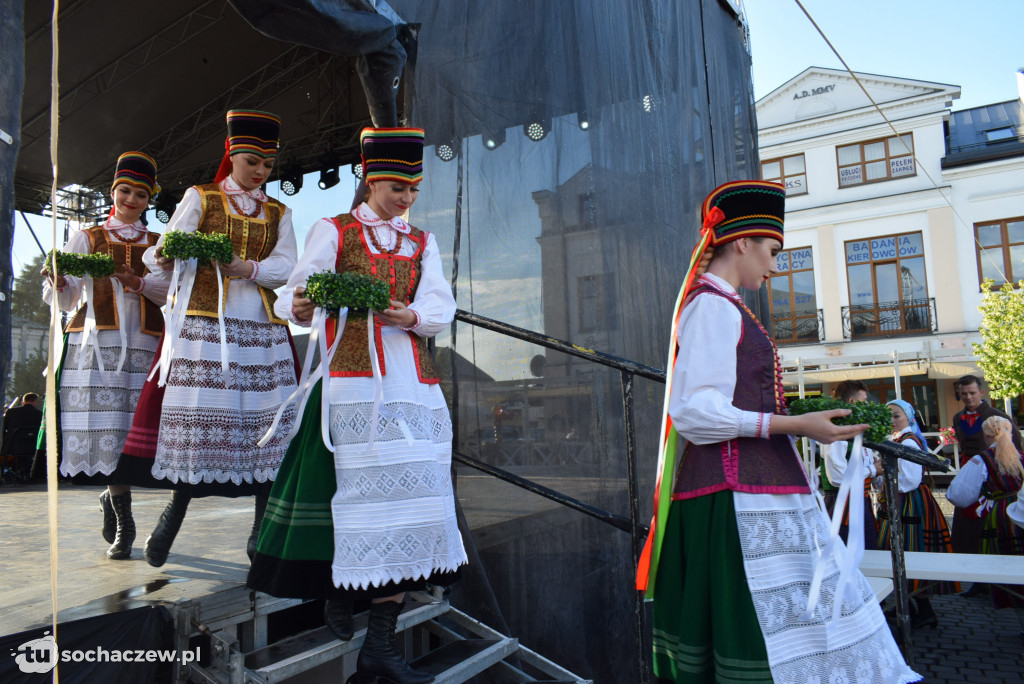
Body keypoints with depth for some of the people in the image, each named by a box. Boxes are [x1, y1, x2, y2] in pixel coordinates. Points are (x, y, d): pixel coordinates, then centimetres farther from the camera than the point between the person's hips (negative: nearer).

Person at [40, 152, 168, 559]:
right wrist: (57, 282, -12)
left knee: (133, 426, -9)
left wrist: (138, 283, -15)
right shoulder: (87, 239, 17)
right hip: (95, 342, 0)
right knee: (105, 426, -8)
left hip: (143, 344, 1)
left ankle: (112, 497, 17)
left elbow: (172, 292, 3)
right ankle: (123, 524, 4)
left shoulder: (158, 244, 18)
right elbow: (65, 300, 10)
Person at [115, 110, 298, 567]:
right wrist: (162, 259, -22)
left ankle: (261, 535, 6)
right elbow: (167, 257, 2)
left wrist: (247, 268, -19)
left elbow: (286, 266, 1)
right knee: (197, 417, -7)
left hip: (263, 328, 2)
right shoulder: (200, 198, 12)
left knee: (265, 423, -3)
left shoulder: (278, 213, 17)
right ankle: (175, 512, 15)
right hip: (204, 323, -2)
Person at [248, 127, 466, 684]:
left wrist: (412, 315, -18)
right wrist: (299, 308, -27)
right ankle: (337, 591, 18)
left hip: (414, 379, 4)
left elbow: (442, 305, 4)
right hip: (355, 376, -4)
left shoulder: (422, 244, 18)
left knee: (411, 496, -2)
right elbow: (297, 293, -4)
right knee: (366, 491, -9)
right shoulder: (333, 231, 7)